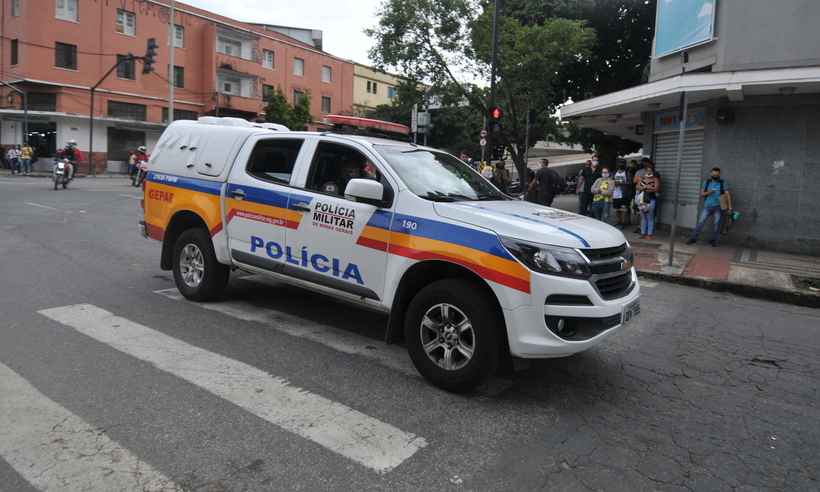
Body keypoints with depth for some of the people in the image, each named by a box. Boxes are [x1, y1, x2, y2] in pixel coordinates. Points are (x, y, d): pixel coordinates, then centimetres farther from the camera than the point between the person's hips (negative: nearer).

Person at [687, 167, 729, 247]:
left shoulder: (722, 183, 1)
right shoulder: (707, 182, 6)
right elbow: (701, 194, 7)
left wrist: (728, 206, -13)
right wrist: (707, 192, -15)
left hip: (718, 207, -1)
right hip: (707, 206, 1)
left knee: (716, 224, 4)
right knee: (700, 222, -3)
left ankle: (714, 240, 15)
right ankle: (693, 238, 1)